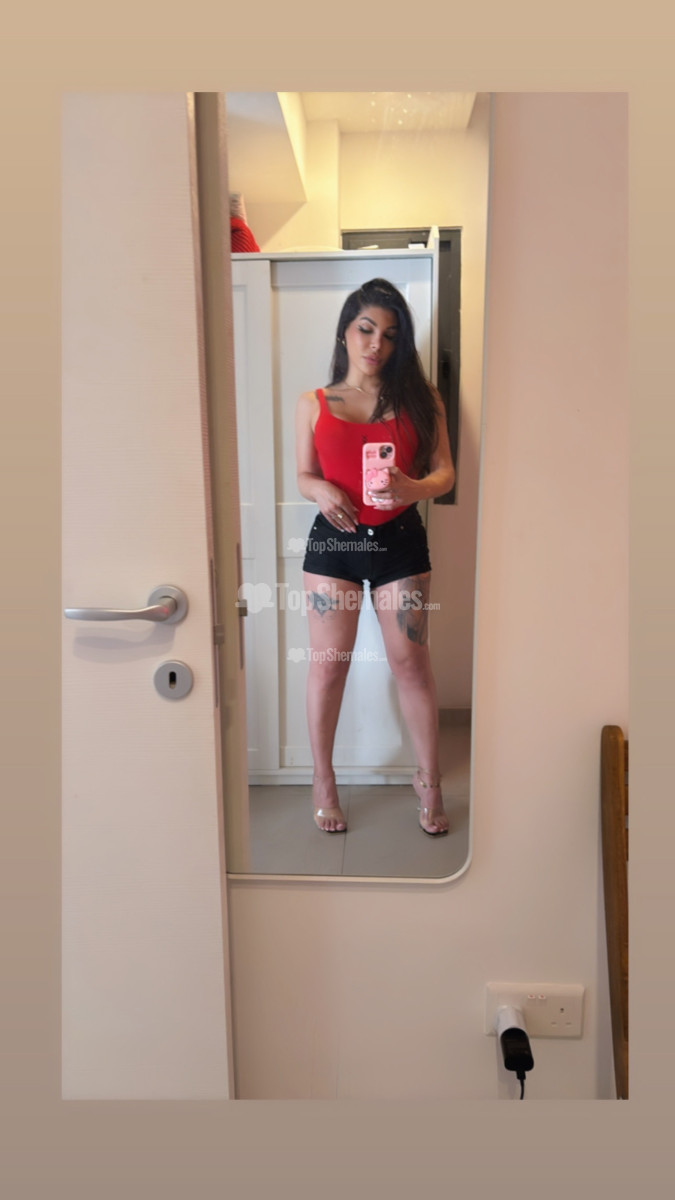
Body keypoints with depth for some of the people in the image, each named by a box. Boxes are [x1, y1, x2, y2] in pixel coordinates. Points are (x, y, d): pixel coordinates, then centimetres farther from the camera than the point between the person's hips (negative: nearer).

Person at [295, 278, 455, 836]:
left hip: (400, 540, 0)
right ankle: (323, 779, 23)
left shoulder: (420, 399, 5)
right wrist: (322, 491, -14)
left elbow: (445, 471, 1)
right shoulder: (313, 404, 7)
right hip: (333, 540, 0)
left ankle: (429, 779, 22)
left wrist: (413, 487, -21)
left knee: (411, 661, 5)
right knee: (328, 662, 4)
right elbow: (304, 475, 10)